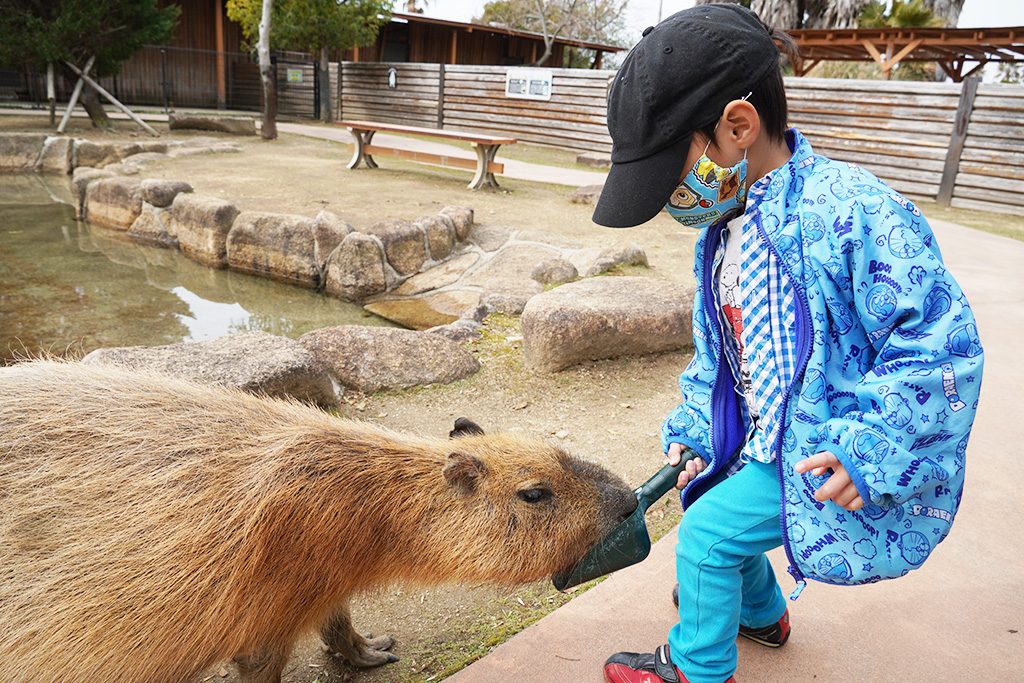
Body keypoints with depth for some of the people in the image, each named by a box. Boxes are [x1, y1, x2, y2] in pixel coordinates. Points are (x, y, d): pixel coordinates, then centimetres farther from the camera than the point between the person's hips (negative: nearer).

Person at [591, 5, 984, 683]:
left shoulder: (853, 212, -26)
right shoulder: (721, 230, 2)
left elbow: (941, 341, -25)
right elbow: (716, 350, 13)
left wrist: (870, 452, -27)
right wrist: (694, 427, 6)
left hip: (824, 453, -8)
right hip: (763, 441, 8)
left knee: (708, 530, -6)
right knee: (722, 513, 19)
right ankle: (762, 614, 50)